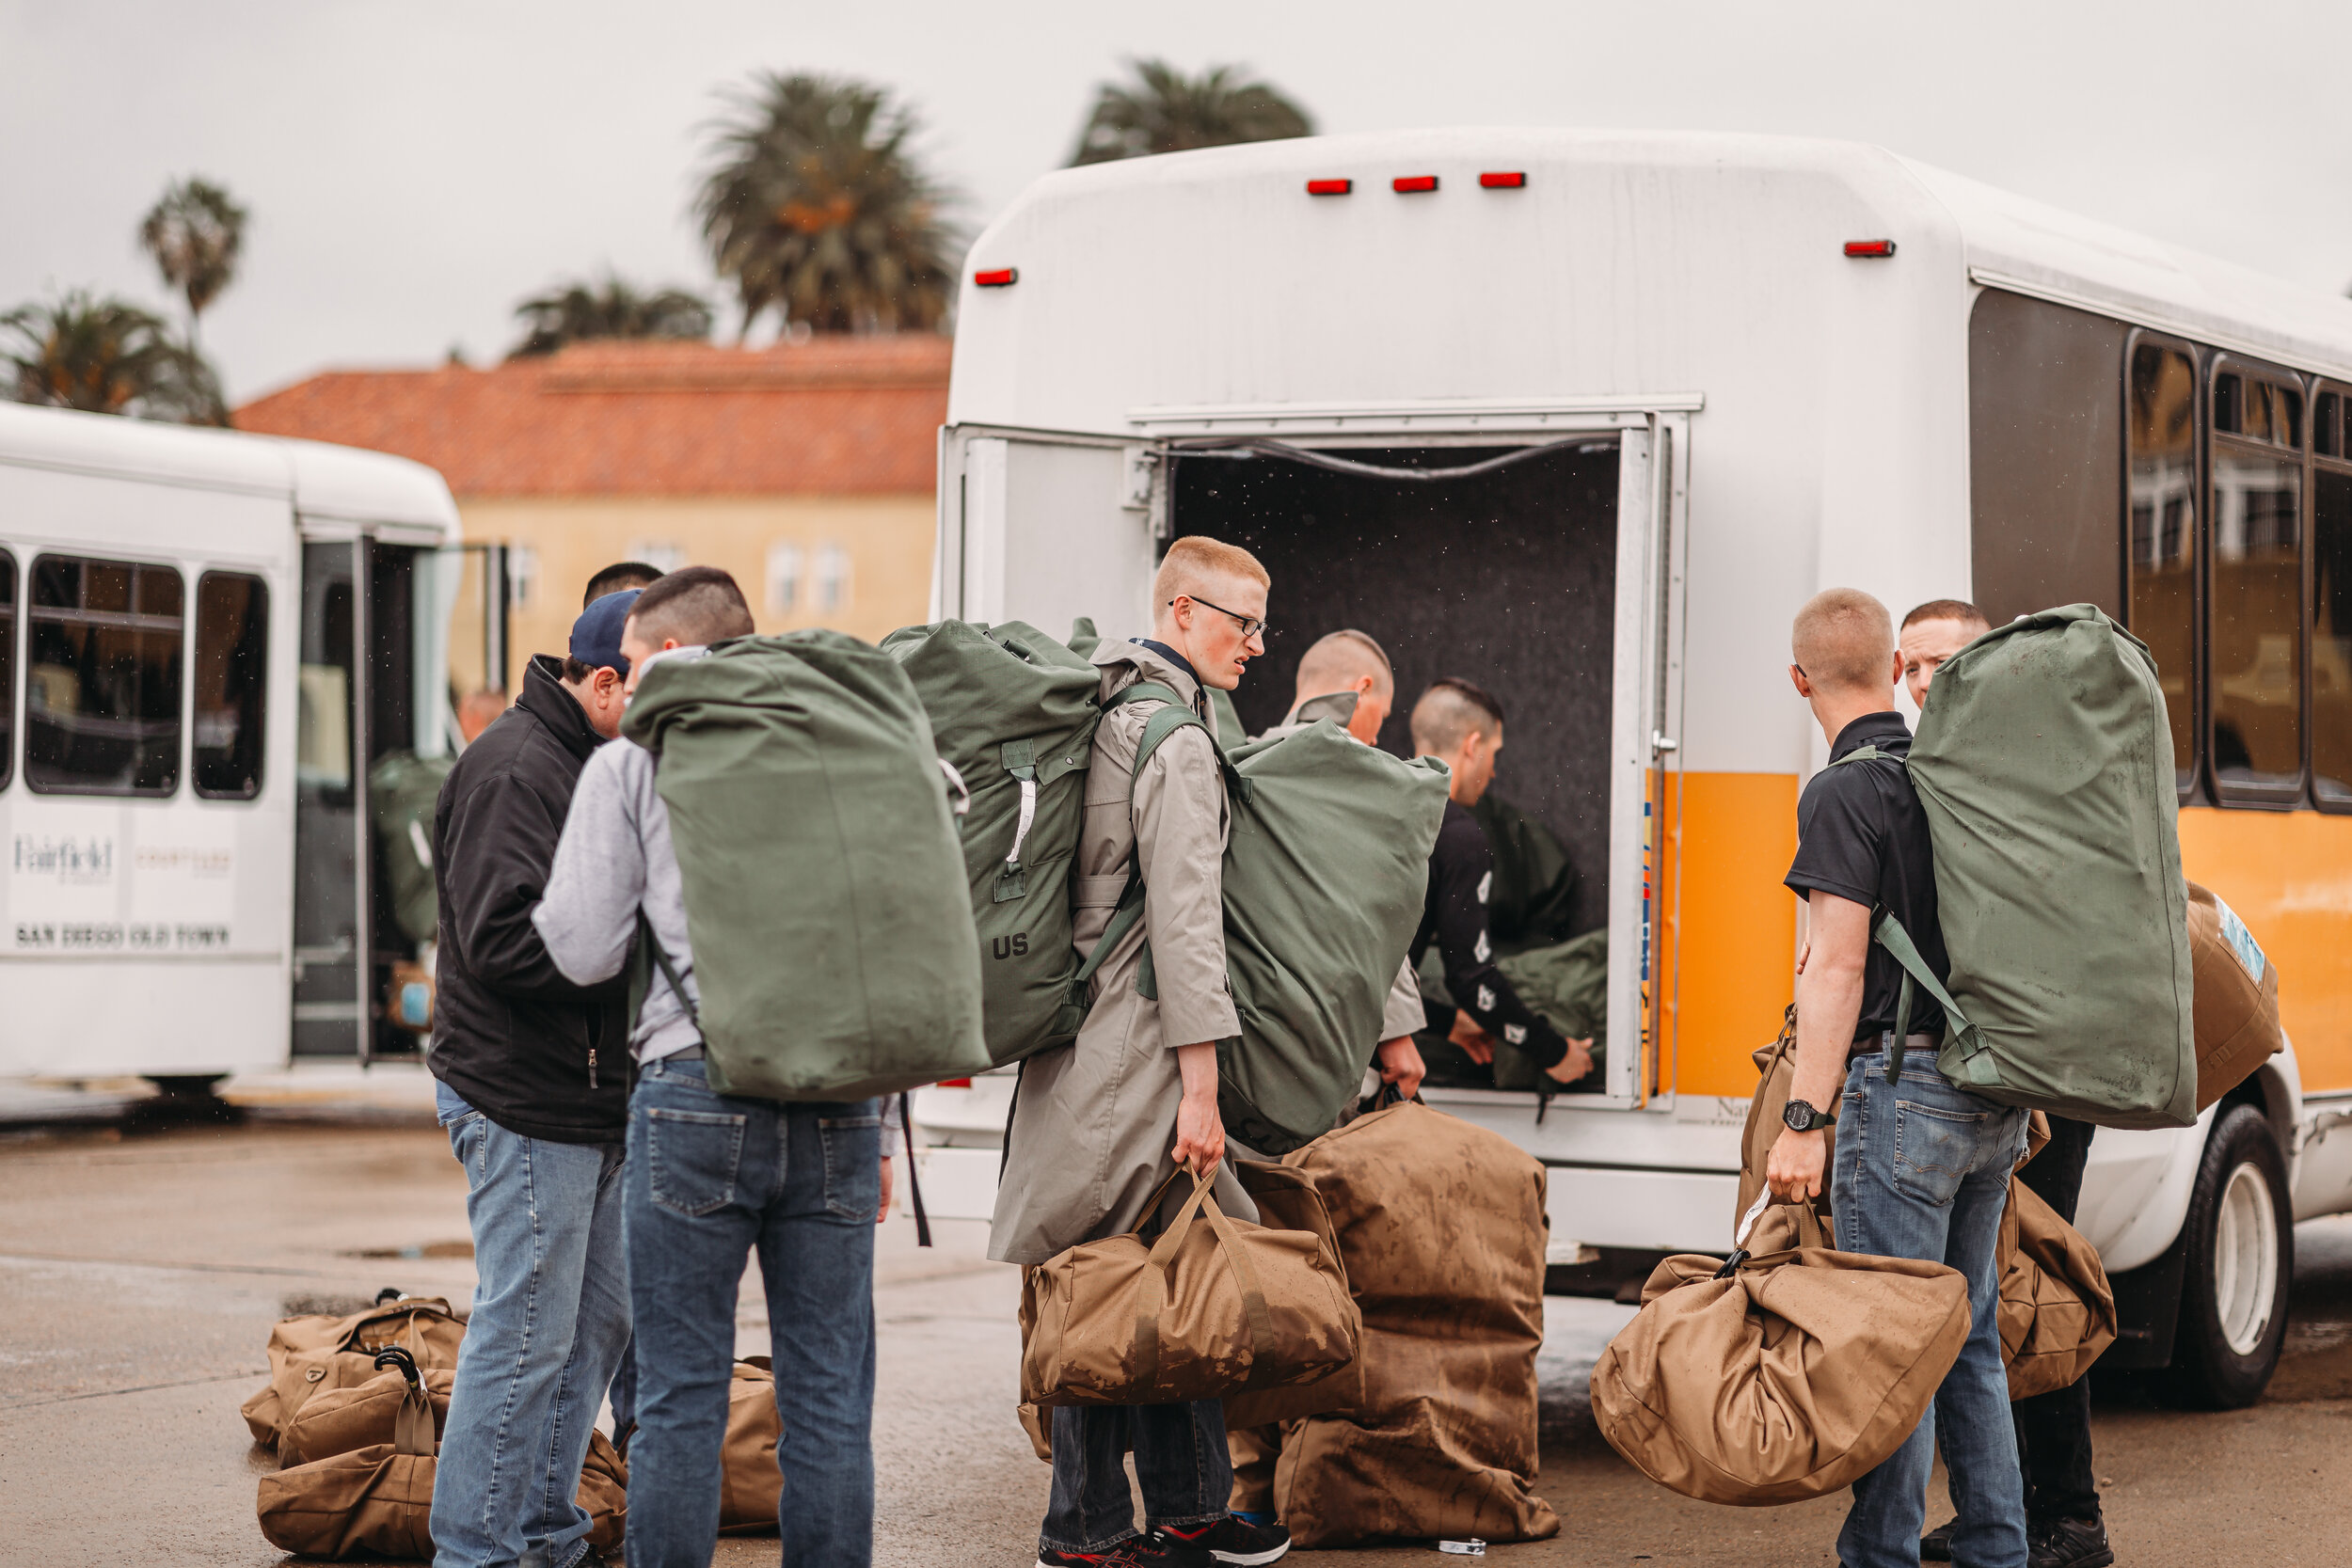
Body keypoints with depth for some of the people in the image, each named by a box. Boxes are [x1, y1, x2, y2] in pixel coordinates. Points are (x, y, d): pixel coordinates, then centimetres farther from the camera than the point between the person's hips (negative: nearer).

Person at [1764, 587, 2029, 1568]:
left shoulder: (1845, 793, -11)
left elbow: (1839, 970, -17)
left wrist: (1802, 1120, -18)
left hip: (1903, 1085, -8)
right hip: (1993, 1098, 8)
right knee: (1968, 1336, 14)